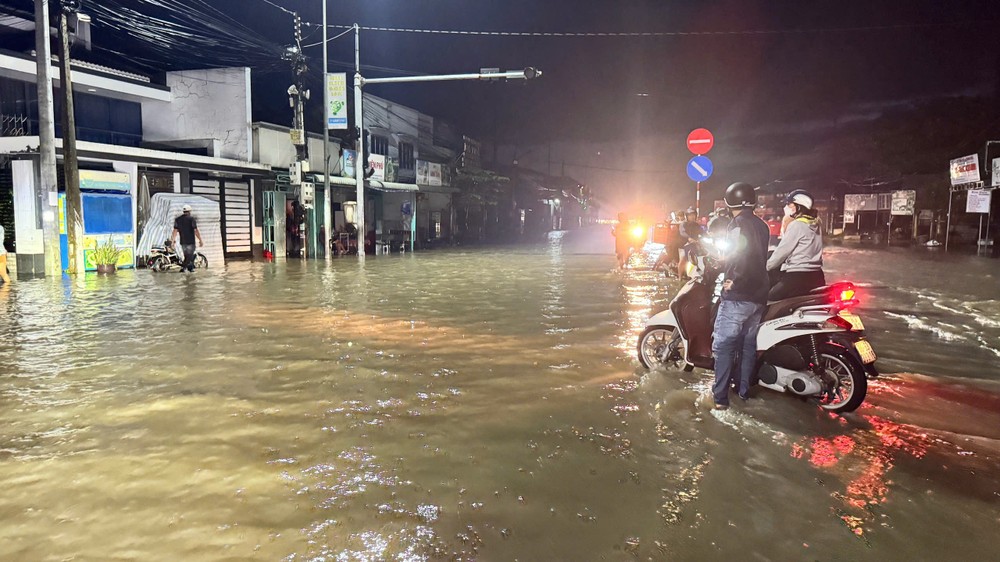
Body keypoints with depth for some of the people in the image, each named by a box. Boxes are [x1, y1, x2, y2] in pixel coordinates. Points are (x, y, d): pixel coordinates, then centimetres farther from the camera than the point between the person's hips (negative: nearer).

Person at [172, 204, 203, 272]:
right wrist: (200, 240, -9)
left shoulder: (177, 219, 6)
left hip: (183, 242, 5)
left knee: (186, 256, 17)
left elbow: (175, 231, 4)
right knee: (190, 256, 0)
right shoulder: (191, 219, -9)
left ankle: (191, 267, 18)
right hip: (190, 241, -5)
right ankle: (183, 267, -13)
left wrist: (173, 240, 9)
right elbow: (196, 231, -13)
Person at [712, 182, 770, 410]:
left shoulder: (739, 223, -12)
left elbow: (744, 252, -27)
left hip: (738, 295, -9)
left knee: (723, 344, -5)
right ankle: (744, 390, 24)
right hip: (759, 295, 9)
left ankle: (720, 398, -5)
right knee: (748, 343, 16)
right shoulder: (761, 225, 13)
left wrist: (735, 281, -19)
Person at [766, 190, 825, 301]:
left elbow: (782, 251, -8)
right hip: (816, 276, 9)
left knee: (768, 300, -5)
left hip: (798, 278, -9)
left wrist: (766, 267, 5)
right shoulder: (815, 224, 14)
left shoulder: (796, 225, -11)